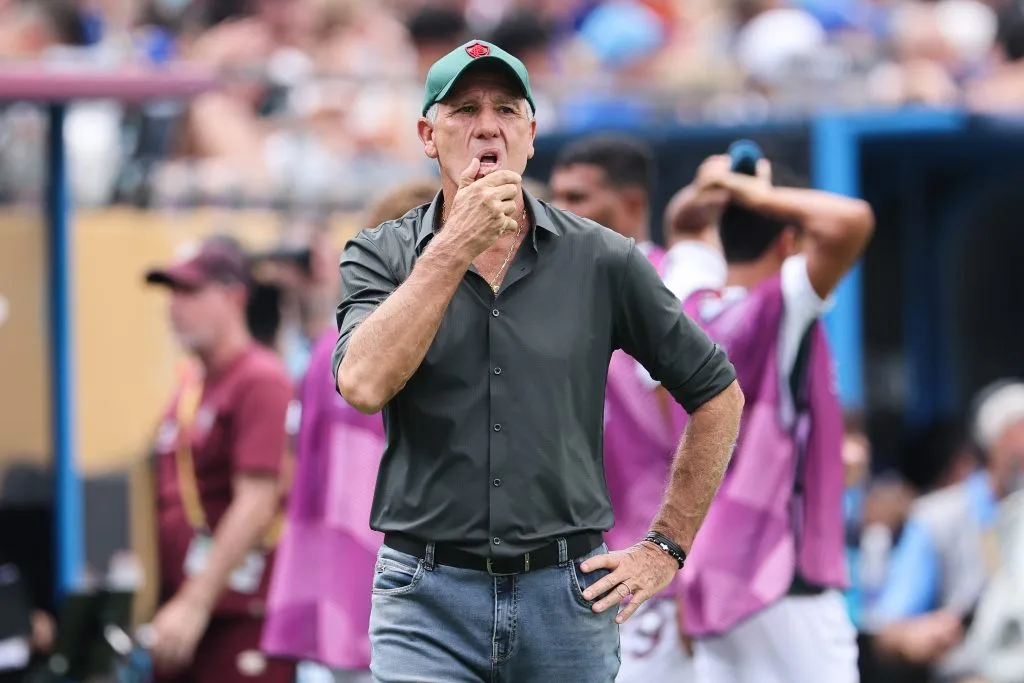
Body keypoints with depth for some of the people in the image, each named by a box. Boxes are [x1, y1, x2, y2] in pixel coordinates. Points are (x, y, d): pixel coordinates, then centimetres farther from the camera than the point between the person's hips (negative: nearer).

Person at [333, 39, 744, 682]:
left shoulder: (602, 261, 3)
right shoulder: (380, 256, 2)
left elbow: (717, 394, 11)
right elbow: (364, 384, -17)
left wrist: (666, 548, 8)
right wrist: (457, 245, -15)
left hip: (569, 598, 1)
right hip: (427, 603, -1)